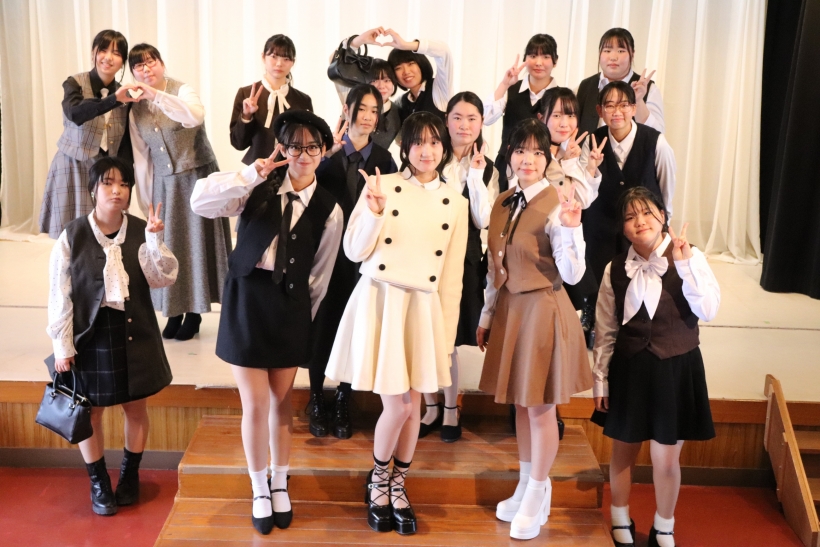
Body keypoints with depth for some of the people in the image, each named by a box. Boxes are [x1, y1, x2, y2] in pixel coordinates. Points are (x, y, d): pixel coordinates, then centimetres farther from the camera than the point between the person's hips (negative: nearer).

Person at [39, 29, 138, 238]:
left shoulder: (124, 95, 5)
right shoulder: (75, 83, -5)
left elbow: (125, 146, 6)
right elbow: (75, 114, -28)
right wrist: (114, 99, -39)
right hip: (73, 170, -3)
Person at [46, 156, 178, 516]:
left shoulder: (140, 231, -3)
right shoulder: (73, 235, -9)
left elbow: (163, 279, -13)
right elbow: (60, 295, -7)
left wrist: (154, 240, -26)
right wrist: (62, 346, -8)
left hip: (135, 332, 2)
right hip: (90, 334, -2)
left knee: (136, 408, 13)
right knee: (90, 412, 10)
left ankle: (130, 473, 35)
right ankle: (98, 482, 30)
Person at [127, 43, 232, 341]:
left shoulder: (182, 91, -7)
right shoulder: (135, 107, 6)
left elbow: (196, 116, -30)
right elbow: (141, 156, 8)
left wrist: (156, 95, -35)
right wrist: (146, 199, 8)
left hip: (197, 178, -4)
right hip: (164, 184, 4)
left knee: (196, 241, 0)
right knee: (166, 246, 5)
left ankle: (194, 312, 12)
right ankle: (174, 311, 18)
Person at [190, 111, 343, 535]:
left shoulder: (328, 210, -3)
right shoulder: (261, 186, -3)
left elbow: (318, 278, 2)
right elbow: (200, 203, -15)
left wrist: (304, 321, 4)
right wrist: (247, 177, -23)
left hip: (290, 306, 1)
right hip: (245, 298, 0)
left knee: (282, 403, 13)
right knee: (255, 405, 3)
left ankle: (280, 485, 34)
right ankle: (259, 490, 24)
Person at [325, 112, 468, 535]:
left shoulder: (454, 202, 6)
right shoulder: (381, 186, -1)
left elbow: (452, 277, 7)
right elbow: (355, 252, -2)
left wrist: (447, 336, 5)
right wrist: (374, 214, -19)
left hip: (425, 307, 3)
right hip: (380, 301, -3)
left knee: (413, 405, 9)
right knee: (397, 406, -4)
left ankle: (398, 486, 32)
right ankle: (378, 480, 25)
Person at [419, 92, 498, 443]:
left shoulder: (487, 170, 6)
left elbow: (483, 221, -9)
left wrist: (476, 174, -11)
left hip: (464, 259, 1)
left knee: (449, 336, 7)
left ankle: (451, 408, 23)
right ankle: (430, 406, 22)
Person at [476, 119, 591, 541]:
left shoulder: (558, 205, -14)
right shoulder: (503, 203, 5)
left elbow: (572, 275, -18)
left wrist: (571, 229, -32)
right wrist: (487, 316, 16)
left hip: (543, 310, -7)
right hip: (509, 308, 7)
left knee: (540, 406, 5)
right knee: (520, 402, 17)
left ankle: (538, 495, 23)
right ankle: (526, 486, 34)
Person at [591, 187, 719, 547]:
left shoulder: (690, 258, -6)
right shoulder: (616, 269, -1)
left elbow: (708, 311, -18)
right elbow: (605, 331, 3)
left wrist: (684, 264, -23)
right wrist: (600, 380, 4)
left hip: (676, 369, -1)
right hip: (629, 370, 2)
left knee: (666, 460, 7)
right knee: (624, 451, 15)